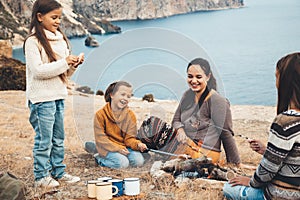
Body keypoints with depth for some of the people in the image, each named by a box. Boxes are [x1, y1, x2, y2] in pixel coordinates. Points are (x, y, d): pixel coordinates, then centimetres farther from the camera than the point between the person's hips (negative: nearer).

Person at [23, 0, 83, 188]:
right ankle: (41, 176, 10)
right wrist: (64, 62, -19)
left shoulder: (61, 40, 11)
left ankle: (59, 171, 25)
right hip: (42, 98, -7)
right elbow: (38, 71, -20)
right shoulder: (33, 41, -11)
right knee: (44, 139, 0)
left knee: (59, 138, 14)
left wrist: (74, 64, -4)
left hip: (59, 96, 7)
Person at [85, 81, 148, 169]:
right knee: (123, 163, -29)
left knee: (139, 161, -18)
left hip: (124, 146, 5)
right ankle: (100, 158, 1)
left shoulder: (130, 115, 0)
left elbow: (130, 138, -1)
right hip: (108, 147, -5)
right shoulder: (100, 114, -11)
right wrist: (117, 148, -23)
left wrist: (138, 144, -25)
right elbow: (100, 137, -12)